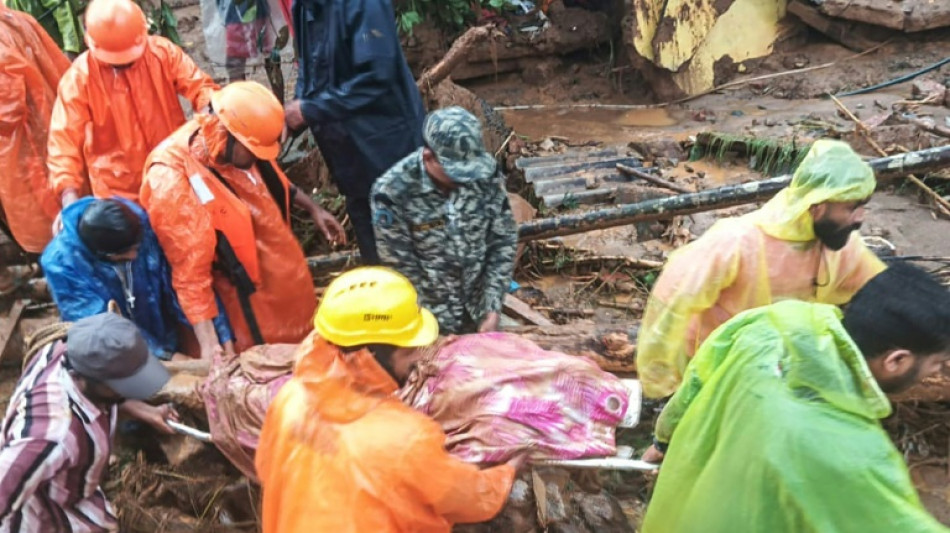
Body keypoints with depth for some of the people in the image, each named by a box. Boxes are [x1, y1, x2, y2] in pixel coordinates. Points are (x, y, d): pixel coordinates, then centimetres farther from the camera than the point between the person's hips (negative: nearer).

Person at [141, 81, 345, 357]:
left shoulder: (240, 145, -10)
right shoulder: (171, 182, -30)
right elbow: (190, 268, -28)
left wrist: (312, 208, 16)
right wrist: (208, 342, -28)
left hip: (287, 276, 7)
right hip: (248, 300, -7)